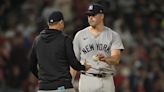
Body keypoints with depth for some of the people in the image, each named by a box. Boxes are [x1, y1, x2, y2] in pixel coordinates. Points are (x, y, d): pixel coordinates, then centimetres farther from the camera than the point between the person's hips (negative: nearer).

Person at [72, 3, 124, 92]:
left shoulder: (113, 35, 3)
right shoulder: (80, 35, 6)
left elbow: (116, 59, -10)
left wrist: (105, 59, -33)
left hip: (107, 80, 1)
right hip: (87, 80, -1)